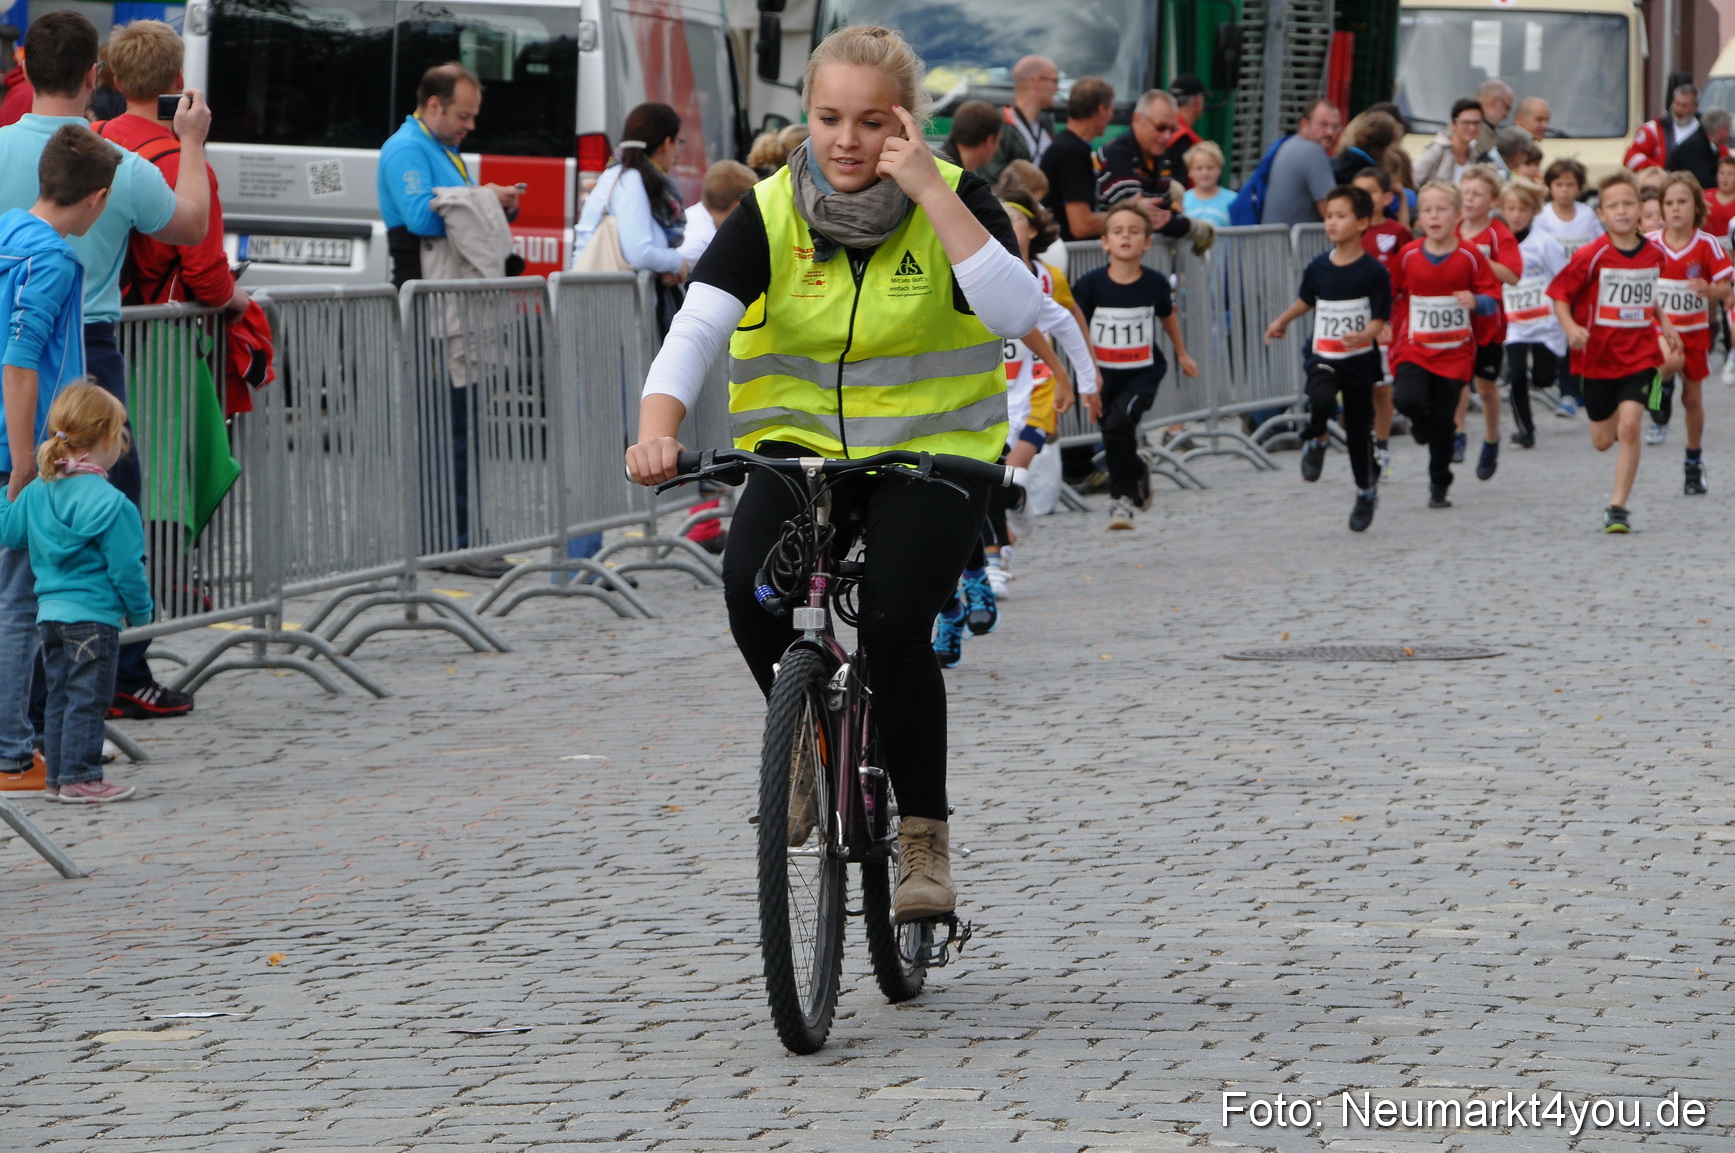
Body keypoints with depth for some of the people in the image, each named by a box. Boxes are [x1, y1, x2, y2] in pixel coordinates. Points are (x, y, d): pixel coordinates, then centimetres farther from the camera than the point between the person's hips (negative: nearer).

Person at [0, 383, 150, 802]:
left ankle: (58, 775, 18)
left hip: (49, 611, 7)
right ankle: (79, 778, -2)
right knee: (88, 699, -2)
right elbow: (125, 567, -13)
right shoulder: (108, 502, -16)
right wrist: (140, 611, 1)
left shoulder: (36, 492, 5)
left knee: (60, 696, 14)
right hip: (93, 616, -7)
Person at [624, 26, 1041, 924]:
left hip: (931, 452, -2)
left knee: (894, 624, -25)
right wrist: (658, 432, -38)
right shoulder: (770, 213, -7)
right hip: (800, 440, 2)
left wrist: (929, 191, -28)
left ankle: (923, 836, -5)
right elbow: (696, 326, -19)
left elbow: (1017, 313, -26)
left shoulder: (954, 200, -10)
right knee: (752, 593, -25)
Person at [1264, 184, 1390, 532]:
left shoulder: (1374, 272, -12)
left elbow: (1379, 319, -13)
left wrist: (1363, 336, -34)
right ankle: (1317, 441, 2)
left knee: (1359, 430, 8)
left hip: (1359, 360, -2)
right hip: (1323, 357, 2)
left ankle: (1367, 491, 30)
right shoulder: (1317, 268, 0)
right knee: (1321, 401, -30)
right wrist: (1282, 322, 36)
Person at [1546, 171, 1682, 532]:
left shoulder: (1654, 254, 0)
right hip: (1598, 357, -1)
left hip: (1640, 355, 1)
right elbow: (1560, 295, -6)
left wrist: (1664, 323, 9)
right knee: (1603, 441, 9)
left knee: (1629, 427, -17)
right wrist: (1571, 328, -23)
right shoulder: (1591, 257, -12)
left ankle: (1618, 507, -10)